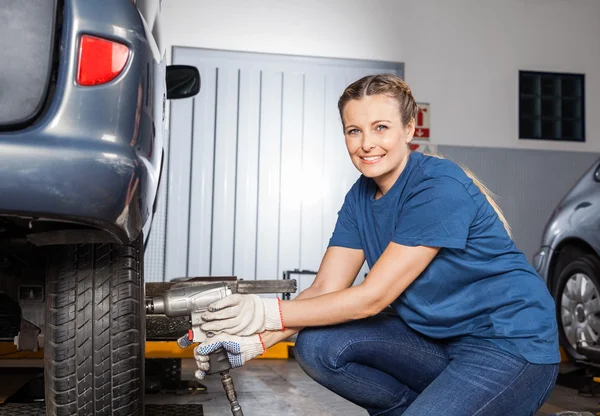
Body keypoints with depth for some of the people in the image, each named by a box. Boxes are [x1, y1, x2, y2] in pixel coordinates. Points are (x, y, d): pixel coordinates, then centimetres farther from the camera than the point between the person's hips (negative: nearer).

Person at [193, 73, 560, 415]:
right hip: (436, 339, 7)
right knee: (316, 346, -11)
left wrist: (268, 313, -24)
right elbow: (325, 289, -3)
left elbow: (374, 296, -23)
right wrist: (254, 343, -17)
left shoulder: (440, 188, -22)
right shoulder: (361, 197, 2)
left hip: (512, 343, -7)